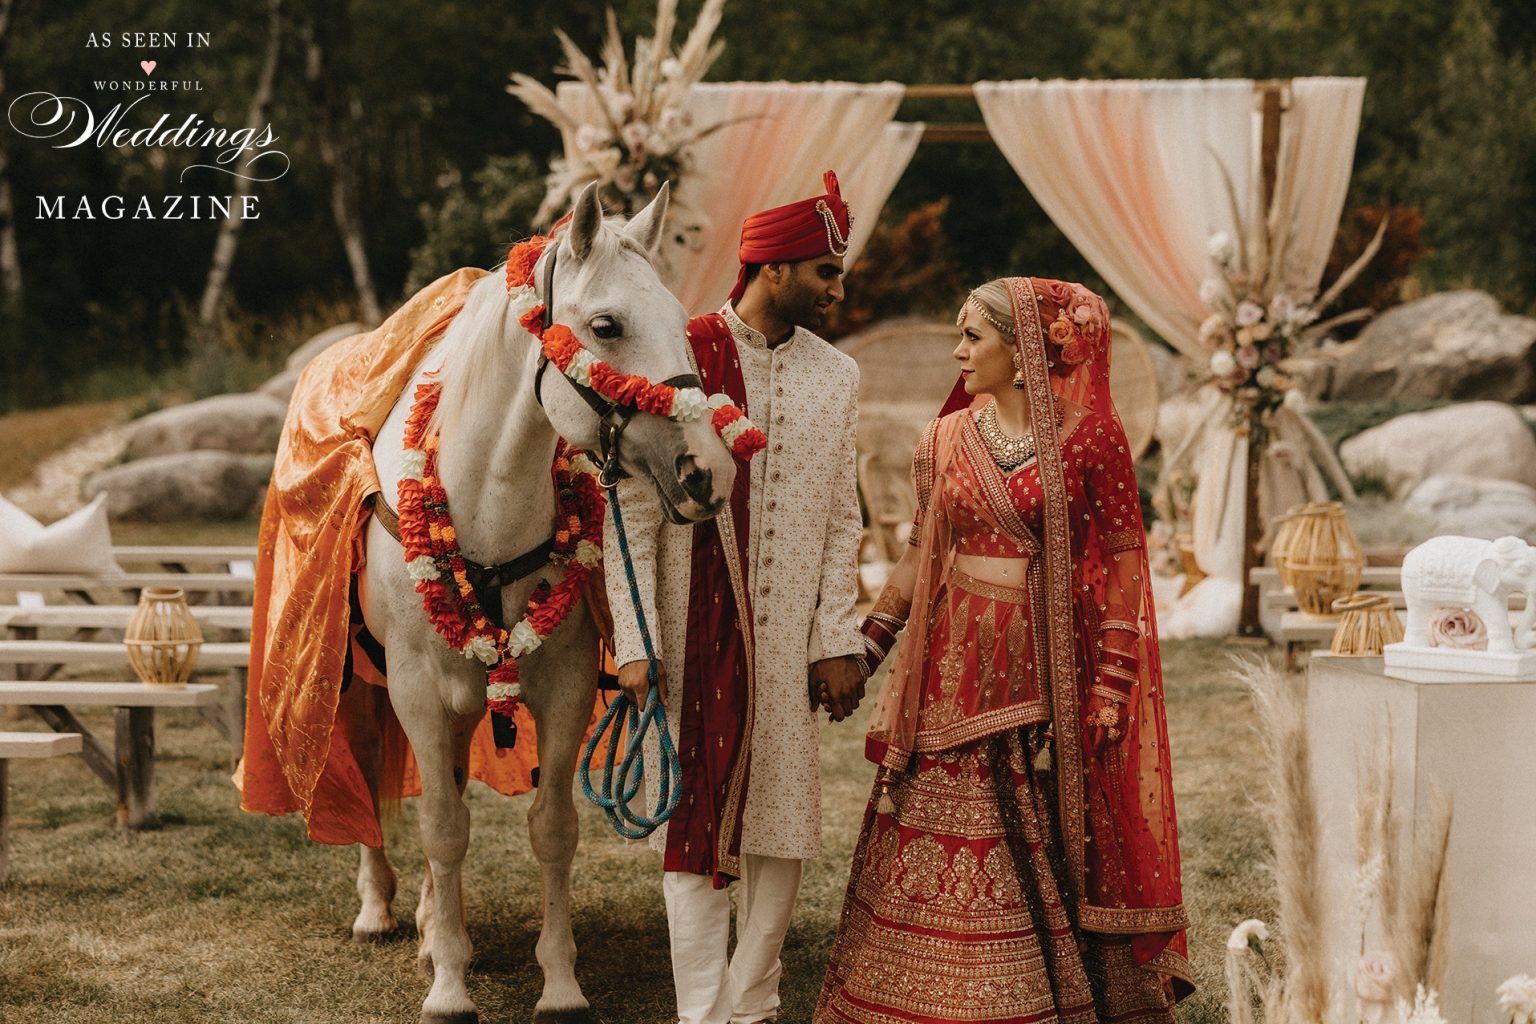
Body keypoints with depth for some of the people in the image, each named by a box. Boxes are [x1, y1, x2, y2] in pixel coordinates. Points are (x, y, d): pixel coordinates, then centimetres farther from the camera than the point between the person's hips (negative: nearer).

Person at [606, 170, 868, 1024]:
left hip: (790, 641, 4)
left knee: (783, 825, 7)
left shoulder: (837, 376, 8)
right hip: (694, 634, -4)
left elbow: (844, 521, 10)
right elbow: (633, 512, -6)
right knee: (696, 825, 1)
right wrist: (636, 644, -11)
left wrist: (838, 641, 1)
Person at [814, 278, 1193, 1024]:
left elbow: (1124, 565, -4)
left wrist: (1111, 683, -10)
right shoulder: (944, 440, 8)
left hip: (1047, 671, -3)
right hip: (954, 669, 3)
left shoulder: (1090, 439, -4)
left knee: (1052, 849, 1)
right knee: (938, 851, 3)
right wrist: (865, 648, 9)